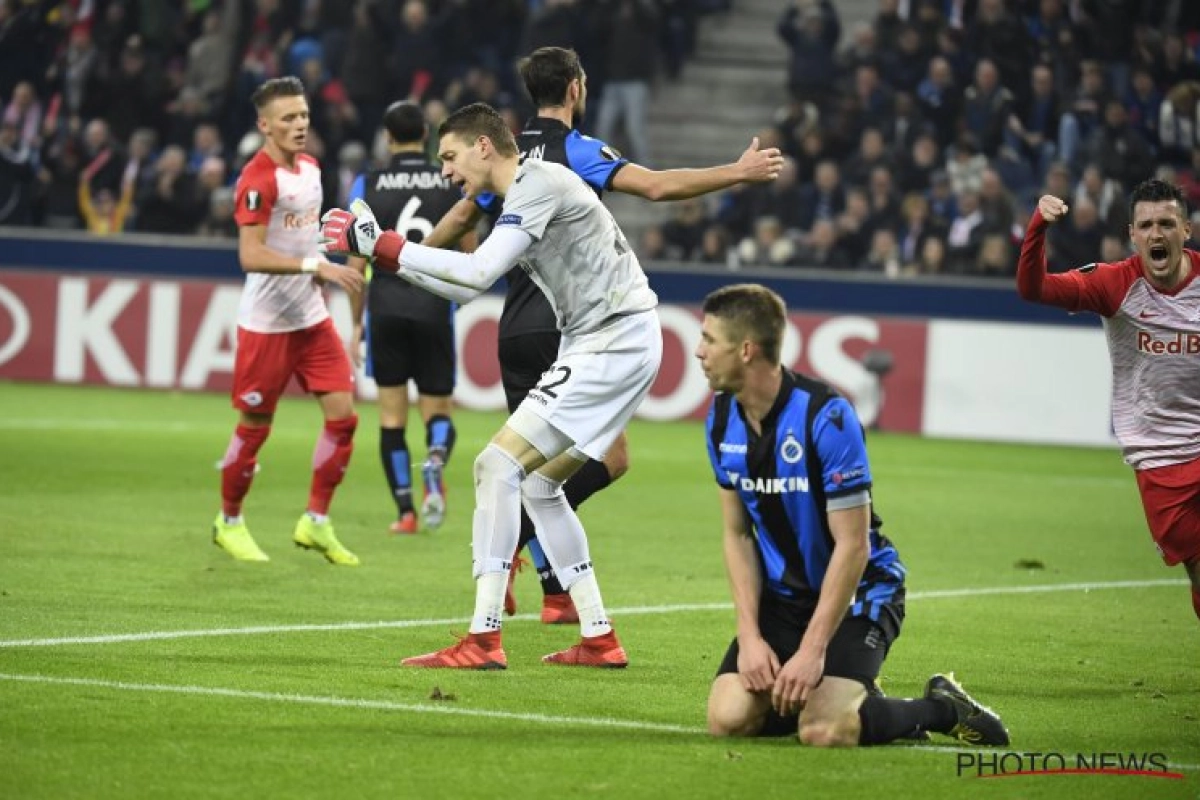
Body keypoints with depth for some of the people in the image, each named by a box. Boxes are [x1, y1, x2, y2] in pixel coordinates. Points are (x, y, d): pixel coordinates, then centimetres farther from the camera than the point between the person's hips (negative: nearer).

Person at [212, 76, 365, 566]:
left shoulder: (309, 167, 10)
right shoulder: (258, 180, -17)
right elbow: (250, 255, -25)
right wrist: (316, 265, -30)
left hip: (311, 317, 7)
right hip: (266, 321, -7)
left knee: (342, 412, -2)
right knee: (254, 426, 3)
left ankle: (316, 523, 9)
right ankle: (229, 522, 22)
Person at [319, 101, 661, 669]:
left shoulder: (539, 183, -13)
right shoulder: (522, 197, 18)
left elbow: (478, 272, -23)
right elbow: (467, 289, 24)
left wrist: (380, 245, -20)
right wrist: (381, 250, 16)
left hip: (615, 341, -11)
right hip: (596, 345, 11)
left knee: (499, 466, -14)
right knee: (537, 484, 16)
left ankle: (483, 640, -16)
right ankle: (599, 639, 17)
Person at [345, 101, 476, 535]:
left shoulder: (368, 185, 1)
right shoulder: (454, 182, 3)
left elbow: (356, 262, 0)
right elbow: (469, 255, 7)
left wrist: (356, 323, 8)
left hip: (386, 307, 0)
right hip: (435, 307, 0)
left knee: (392, 415, 8)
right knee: (438, 410, 10)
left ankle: (405, 510, 3)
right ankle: (435, 462, -23)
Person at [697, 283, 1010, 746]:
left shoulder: (826, 417, -23)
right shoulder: (722, 420, -1)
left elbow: (852, 546, -21)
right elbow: (738, 535, 5)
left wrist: (811, 651, -23)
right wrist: (750, 637, -7)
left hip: (858, 590, -6)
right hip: (782, 597, 6)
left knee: (825, 732, -26)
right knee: (728, 718, -15)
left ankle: (943, 708, 2)